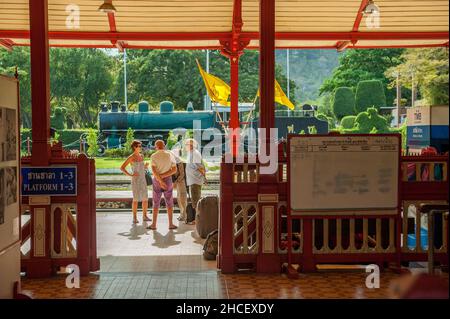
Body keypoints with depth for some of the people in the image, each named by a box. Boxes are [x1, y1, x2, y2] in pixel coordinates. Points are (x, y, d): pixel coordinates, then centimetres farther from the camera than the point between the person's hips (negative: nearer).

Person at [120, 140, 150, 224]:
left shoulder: (141, 156, 12)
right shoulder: (131, 157, -9)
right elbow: (122, 168, -10)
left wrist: (146, 166, 0)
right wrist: (130, 175, -17)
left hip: (143, 180, 6)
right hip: (135, 180, -6)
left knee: (145, 199, 4)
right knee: (136, 199, -7)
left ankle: (144, 216, 16)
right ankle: (134, 218, 3)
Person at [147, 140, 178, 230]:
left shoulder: (153, 156, -6)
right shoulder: (170, 155, -1)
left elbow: (154, 170, -17)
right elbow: (174, 170, -6)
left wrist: (160, 181, -19)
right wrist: (163, 176, -11)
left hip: (157, 181, -1)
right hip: (168, 180, 1)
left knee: (156, 203, 7)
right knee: (169, 203, 9)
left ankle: (154, 224, 6)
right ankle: (170, 224, 6)